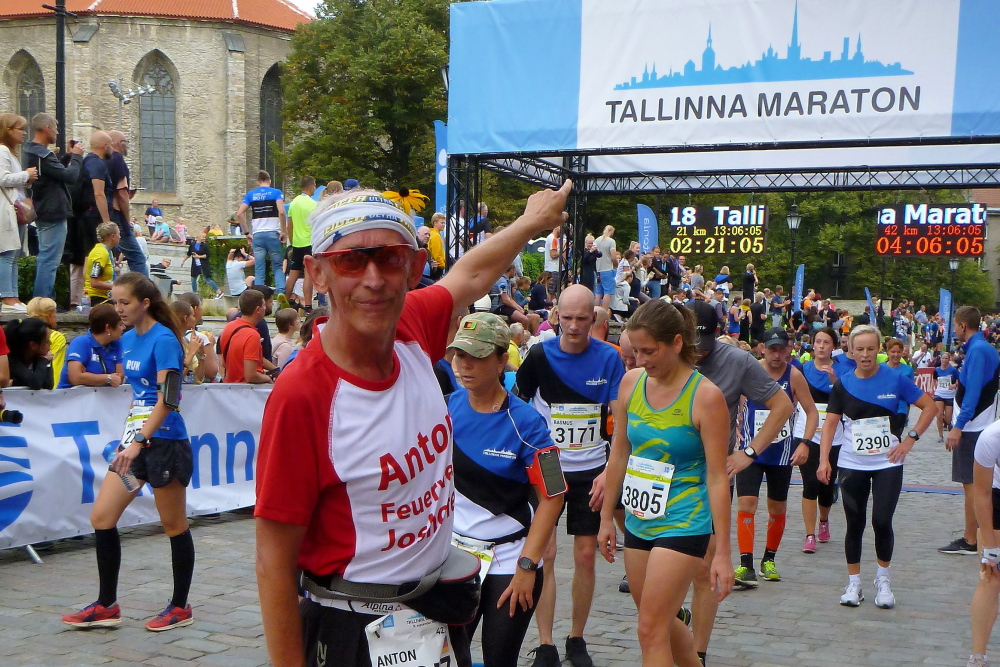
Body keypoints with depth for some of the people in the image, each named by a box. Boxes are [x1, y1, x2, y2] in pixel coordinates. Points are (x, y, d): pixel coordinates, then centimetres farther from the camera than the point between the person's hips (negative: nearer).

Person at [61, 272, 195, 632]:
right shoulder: (128, 339, 11)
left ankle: (180, 608, 16)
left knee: (175, 526, 3)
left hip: (163, 441, -9)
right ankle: (106, 606, 13)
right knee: (101, 517, 4)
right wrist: (128, 436, 17)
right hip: (135, 440, 9)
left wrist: (140, 440, -27)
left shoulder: (163, 340, -14)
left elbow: (166, 400, -21)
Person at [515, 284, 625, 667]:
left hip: (591, 472, 1)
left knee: (586, 556, 5)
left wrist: (608, 472, -11)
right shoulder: (539, 356, -6)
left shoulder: (609, 359, -4)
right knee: (544, 553, -5)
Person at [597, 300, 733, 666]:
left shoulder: (705, 396, -15)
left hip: (683, 525, -6)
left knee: (651, 630, -7)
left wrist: (722, 554, -15)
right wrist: (607, 517, 13)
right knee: (664, 622, 17)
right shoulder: (631, 382, 1)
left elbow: (716, 476, -14)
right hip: (638, 522, 6)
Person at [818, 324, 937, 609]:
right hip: (852, 465, 2)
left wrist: (910, 439, -5)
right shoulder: (843, 384, 0)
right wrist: (824, 460, -12)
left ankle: (883, 579, 16)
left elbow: (930, 407, 2)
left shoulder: (895, 380, -5)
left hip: (887, 464, -2)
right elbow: (830, 423, -1)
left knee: (882, 522, -6)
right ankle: (853, 583, 18)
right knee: (855, 524, 6)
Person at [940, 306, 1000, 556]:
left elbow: (973, 391, -22)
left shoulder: (977, 350, -16)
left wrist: (958, 426, -24)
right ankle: (973, 537, 21)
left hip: (971, 427, -10)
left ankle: (970, 542, -1)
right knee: (977, 484, 14)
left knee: (971, 484, -5)